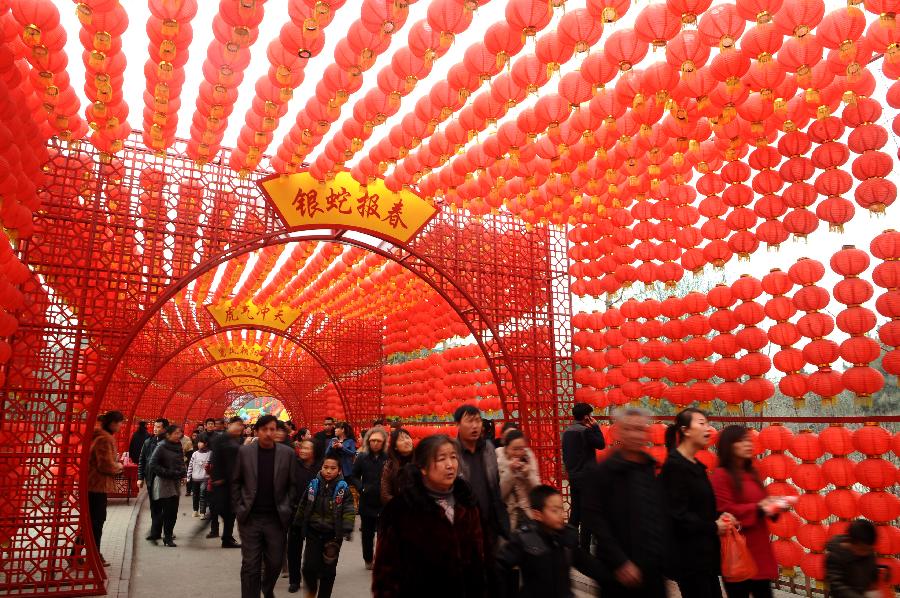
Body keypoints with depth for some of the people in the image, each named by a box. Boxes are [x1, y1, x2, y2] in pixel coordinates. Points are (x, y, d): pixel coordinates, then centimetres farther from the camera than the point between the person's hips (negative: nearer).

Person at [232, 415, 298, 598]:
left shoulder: (287, 453, -2)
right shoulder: (244, 451, -1)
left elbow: (293, 484, 3)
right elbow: (235, 482, 6)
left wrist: (287, 510, -2)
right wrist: (239, 509, 1)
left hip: (277, 519, 1)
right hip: (250, 518, 0)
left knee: (275, 562, 10)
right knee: (250, 565, 2)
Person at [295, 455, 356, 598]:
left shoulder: (343, 488, -8)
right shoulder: (313, 484, -2)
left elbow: (349, 511, -10)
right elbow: (303, 506, 8)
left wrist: (347, 529, -21)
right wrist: (298, 525, 12)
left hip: (333, 535, -1)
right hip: (313, 533, 1)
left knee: (328, 570, 7)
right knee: (309, 567, -4)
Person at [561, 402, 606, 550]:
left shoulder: (566, 432, 8)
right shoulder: (585, 431, -17)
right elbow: (601, 444, -8)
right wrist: (595, 426, -4)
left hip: (573, 477, 8)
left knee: (575, 511, 16)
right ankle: (584, 548, 1)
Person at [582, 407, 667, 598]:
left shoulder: (655, 470, 6)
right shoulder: (599, 473, -11)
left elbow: (663, 517, 13)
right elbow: (595, 521, -14)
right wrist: (620, 563, -16)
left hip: (656, 570, 5)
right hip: (622, 574, -5)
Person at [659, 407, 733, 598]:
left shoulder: (696, 466, 11)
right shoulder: (674, 465, -17)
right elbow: (677, 515, -20)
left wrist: (719, 516, -1)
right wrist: (713, 527, -12)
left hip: (704, 552, 9)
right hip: (688, 555, -9)